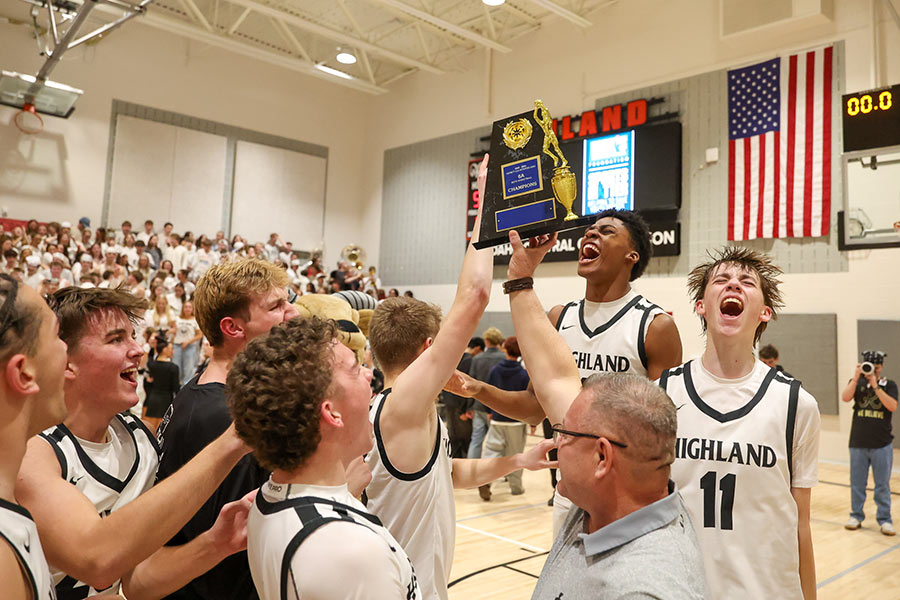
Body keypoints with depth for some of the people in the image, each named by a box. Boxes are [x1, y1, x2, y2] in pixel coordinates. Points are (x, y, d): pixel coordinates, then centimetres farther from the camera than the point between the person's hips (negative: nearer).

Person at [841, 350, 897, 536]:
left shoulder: (889, 384, 2)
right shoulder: (856, 382, 5)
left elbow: (892, 406, -13)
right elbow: (845, 398, -13)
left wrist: (875, 386, -18)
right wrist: (856, 376, -17)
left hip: (882, 445, -1)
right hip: (858, 443, 1)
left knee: (882, 485, 5)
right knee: (857, 483, 9)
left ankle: (884, 519, 16)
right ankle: (856, 515, 21)